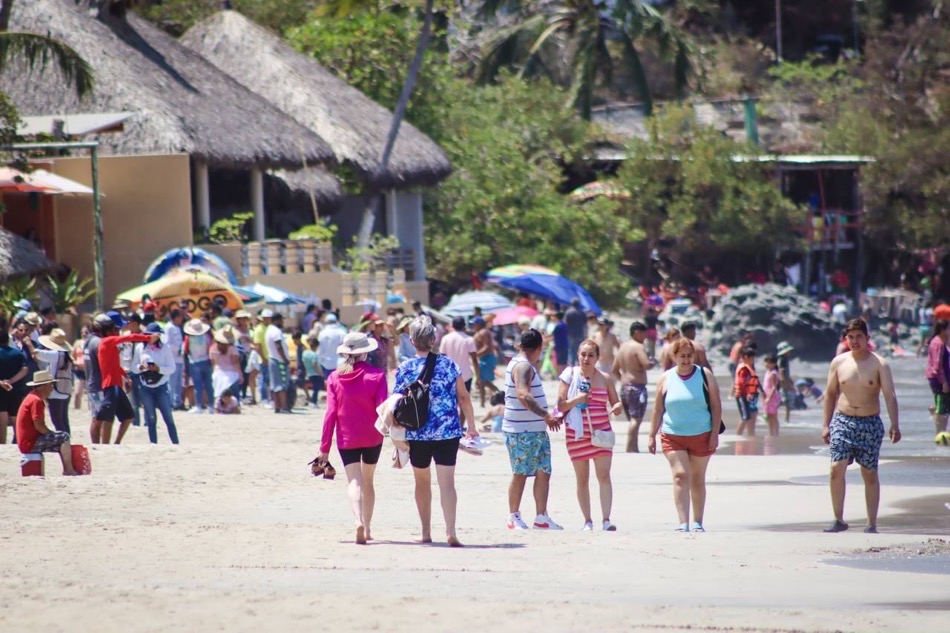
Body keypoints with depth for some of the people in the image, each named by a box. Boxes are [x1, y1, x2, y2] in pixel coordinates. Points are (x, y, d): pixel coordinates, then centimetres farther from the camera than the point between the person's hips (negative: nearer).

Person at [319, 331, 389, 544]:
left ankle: (359, 522, -29)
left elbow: (330, 413, -3)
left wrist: (325, 446, 1)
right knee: (368, 481, 18)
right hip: (372, 438, 0)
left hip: (347, 439, 0)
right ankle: (367, 528, 24)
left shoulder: (335, 378, -3)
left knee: (354, 481, -4)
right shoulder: (376, 375, -6)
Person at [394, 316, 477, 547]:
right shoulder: (448, 364, -2)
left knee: (422, 482, 16)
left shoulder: (404, 369, -3)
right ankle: (451, 532, -17)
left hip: (417, 434, 0)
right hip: (447, 432, 0)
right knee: (447, 482, -4)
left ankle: (426, 532, 21)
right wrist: (471, 426, 11)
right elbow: (463, 397, 1)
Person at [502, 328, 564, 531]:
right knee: (520, 474, 0)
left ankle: (541, 517, 6)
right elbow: (523, 395, -31)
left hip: (537, 430, 10)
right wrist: (545, 415, -33)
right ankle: (514, 517, 10)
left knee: (543, 472, 5)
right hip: (522, 432, -10)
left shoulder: (525, 365, 16)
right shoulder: (522, 366, -16)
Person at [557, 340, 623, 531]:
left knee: (604, 476, -11)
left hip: (601, 432, 0)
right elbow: (560, 405, 0)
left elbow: (616, 403, 9)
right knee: (582, 479, 5)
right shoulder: (570, 376, 1)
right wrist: (576, 400, -18)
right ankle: (587, 521, 12)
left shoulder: (605, 379, 5)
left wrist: (616, 408, -15)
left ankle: (606, 520, -14)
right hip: (577, 434, 0)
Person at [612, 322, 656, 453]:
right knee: (636, 420, -11)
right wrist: (654, 362, -4)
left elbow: (614, 369, 20)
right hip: (637, 387, -9)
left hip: (624, 387, 9)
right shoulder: (638, 347, -11)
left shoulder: (623, 347, 15)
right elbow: (646, 364, -23)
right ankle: (630, 449, -18)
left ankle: (634, 448, 16)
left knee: (633, 420, 15)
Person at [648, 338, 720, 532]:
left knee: (697, 480, 9)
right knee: (680, 476, -13)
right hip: (673, 436, 0)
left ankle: (697, 522, 18)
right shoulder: (666, 379, 4)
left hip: (701, 436, 0)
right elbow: (658, 410, 9)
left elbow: (716, 405, 2)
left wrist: (714, 433, -5)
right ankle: (683, 522, -18)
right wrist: (652, 436, 6)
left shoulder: (705, 376, 1)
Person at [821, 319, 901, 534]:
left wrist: (894, 425, -21)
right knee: (837, 468, -11)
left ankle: (872, 524, 8)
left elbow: (889, 395, -10)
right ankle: (838, 520, -3)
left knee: (870, 474, 2)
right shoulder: (839, 362, 5)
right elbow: (830, 393, 13)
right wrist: (826, 424, 8)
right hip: (842, 421, 2)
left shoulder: (879, 364, -3)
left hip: (870, 423, -2)